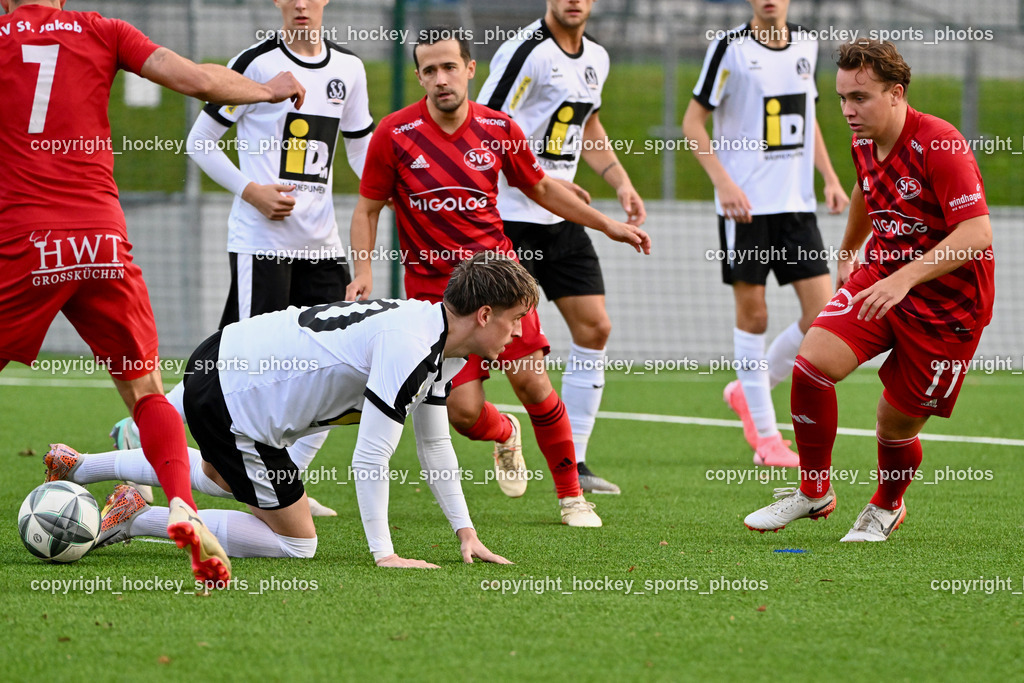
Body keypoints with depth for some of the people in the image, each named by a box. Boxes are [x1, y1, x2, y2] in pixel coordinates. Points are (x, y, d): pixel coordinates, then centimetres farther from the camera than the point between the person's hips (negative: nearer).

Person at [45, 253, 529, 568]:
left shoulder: (438, 343, 4)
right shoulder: (409, 348, -27)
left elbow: (434, 444, 12)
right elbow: (369, 458, -28)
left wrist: (466, 532, 7)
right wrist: (384, 555, -24)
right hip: (234, 403, -10)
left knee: (220, 476, 39)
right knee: (296, 543, 1)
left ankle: (77, 467, 47)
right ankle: (137, 518, 2)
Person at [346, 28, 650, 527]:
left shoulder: (499, 129, -1)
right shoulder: (394, 134, -8)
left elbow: (540, 188, 16)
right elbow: (367, 209, 2)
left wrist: (606, 225, 15)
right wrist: (363, 272, -12)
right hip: (431, 284, -2)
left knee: (532, 381, -9)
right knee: (463, 411, -10)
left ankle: (571, 496, 8)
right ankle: (504, 436, 28)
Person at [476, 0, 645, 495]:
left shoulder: (596, 58, 10)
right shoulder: (525, 52, -16)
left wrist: (622, 184, 16)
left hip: (562, 220, 8)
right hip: (508, 217, -8)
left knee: (594, 328, 2)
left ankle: (574, 464, 8)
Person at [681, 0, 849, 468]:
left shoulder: (805, 45, 10)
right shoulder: (730, 48, -7)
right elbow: (692, 121, -4)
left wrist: (829, 178, 12)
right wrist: (723, 181, -16)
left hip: (797, 202, 5)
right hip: (745, 202, -5)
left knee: (822, 314, -3)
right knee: (753, 315, 0)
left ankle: (749, 392, 19)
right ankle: (766, 436, 9)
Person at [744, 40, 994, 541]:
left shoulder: (939, 146, -24)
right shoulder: (866, 143, 1)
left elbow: (977, 233, -31)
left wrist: (904, 279, -37)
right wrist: (849, 254, 39)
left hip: (946, 303, -6)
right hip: (879, 276, 6)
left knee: (896, 426, 1)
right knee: (812, 363, -16)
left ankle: (886, 507, 35)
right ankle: (814, 492, 3)